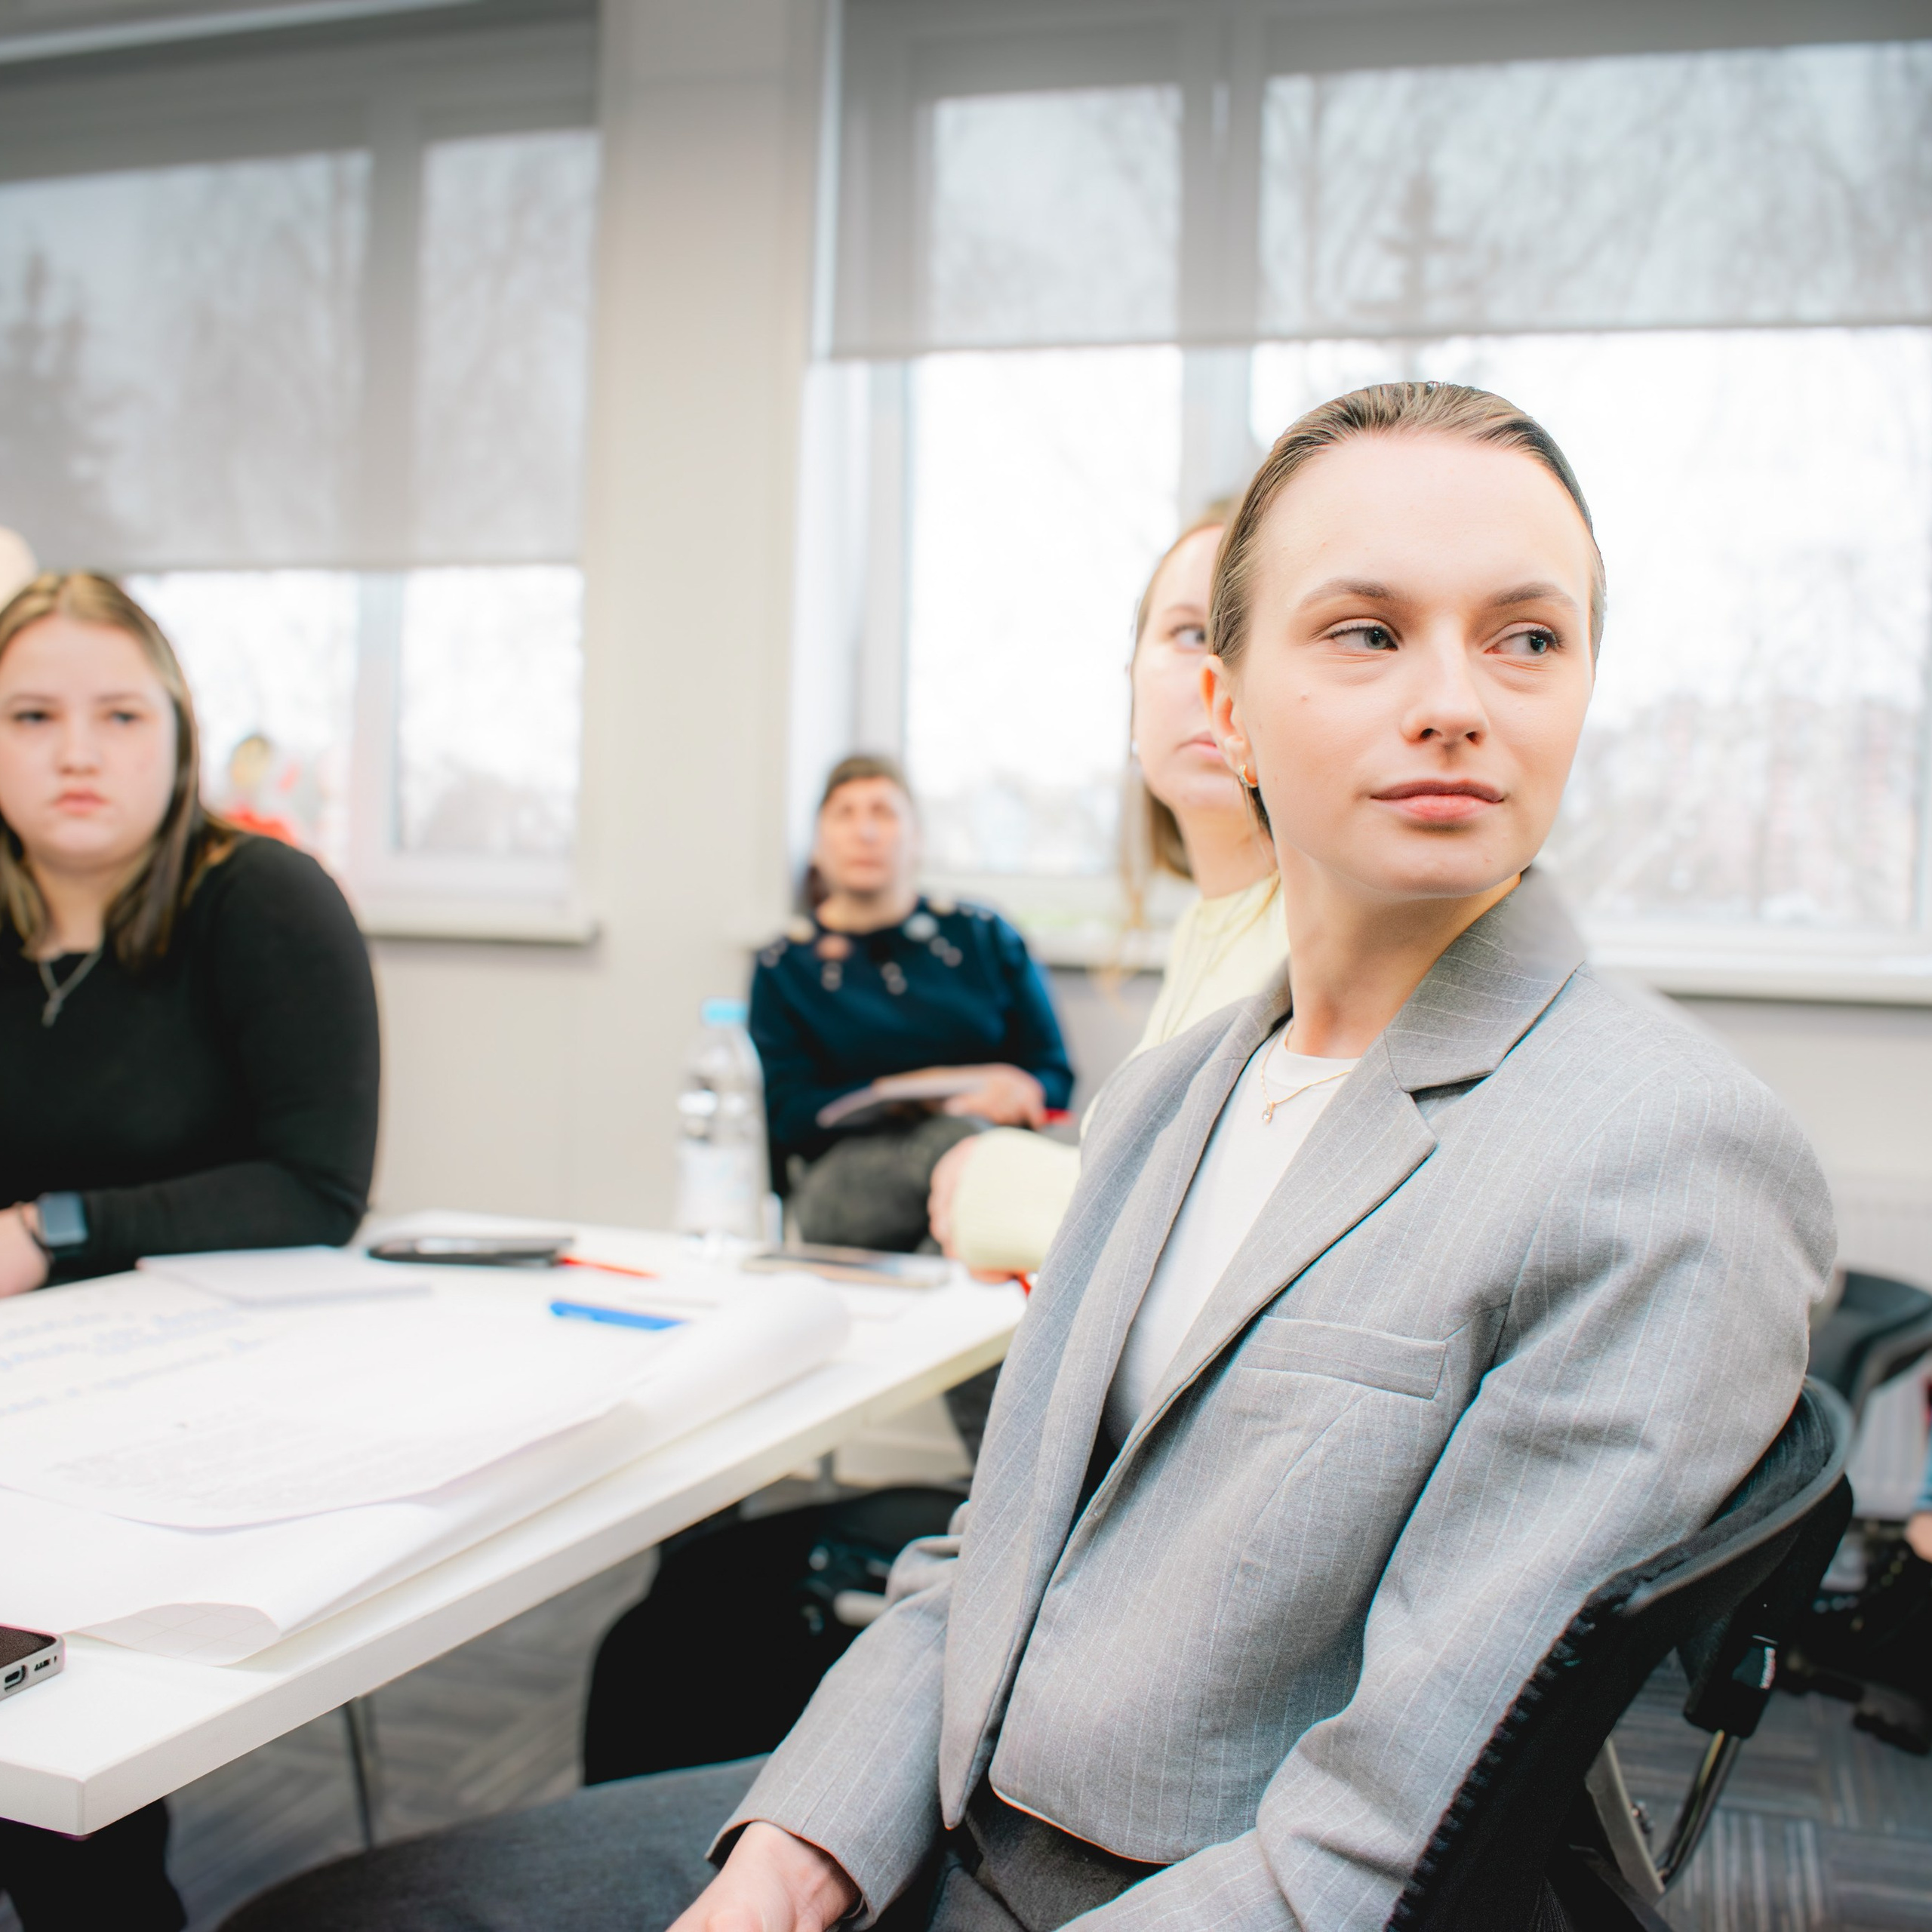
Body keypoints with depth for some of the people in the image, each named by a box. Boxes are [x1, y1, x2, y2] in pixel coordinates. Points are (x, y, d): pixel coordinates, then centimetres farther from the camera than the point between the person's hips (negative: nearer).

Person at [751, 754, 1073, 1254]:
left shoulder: (985, 937, 18)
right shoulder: (785, 966, 15)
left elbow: (1054, 1074, 15)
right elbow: (788, 1115, 4)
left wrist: (1015, 1095, -12)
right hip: (847, 1171, -2)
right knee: (965, 1136, -38)